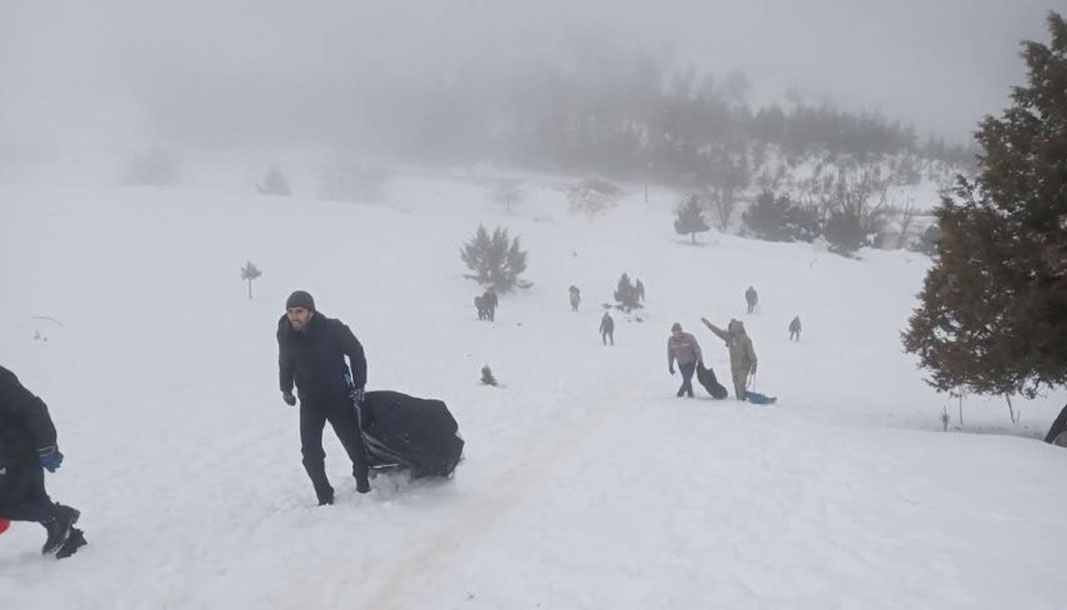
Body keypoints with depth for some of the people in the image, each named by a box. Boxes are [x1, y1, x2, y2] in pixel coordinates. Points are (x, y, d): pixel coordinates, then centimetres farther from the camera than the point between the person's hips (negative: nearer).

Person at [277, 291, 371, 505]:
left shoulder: (333, 329, -18)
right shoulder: (285, 335, -8)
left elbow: (356, 353, -5)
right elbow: (285, 363, 11)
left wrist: (359, 385, -8)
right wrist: (286, 388, -1)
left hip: (340, 397, -2)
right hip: (310, 401, 2)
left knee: (355, 444, 5)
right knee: (310, 452, -7)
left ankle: (364, 485, 30)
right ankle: (325, 497, 6)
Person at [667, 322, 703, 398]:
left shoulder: (689, 338, -24)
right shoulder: (671, 340, -14)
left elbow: (697, 350, -15)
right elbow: (670, 354, -1)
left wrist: (700, 362, -14)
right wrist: (670, 366, 2)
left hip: (691, 362, -3)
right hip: (681, 363, 3)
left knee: (687, 379, -12)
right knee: (686, 380, 3)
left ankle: (681, 392, 7)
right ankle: (690, 393, 25)